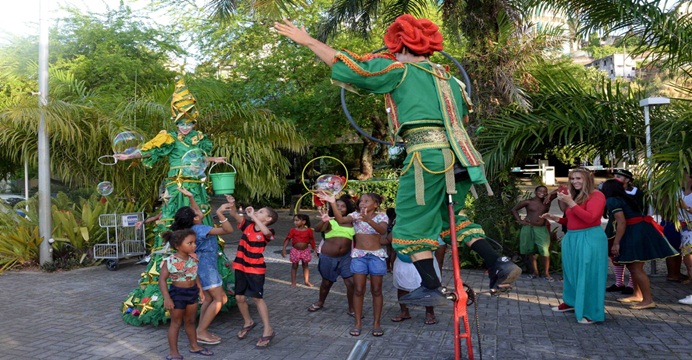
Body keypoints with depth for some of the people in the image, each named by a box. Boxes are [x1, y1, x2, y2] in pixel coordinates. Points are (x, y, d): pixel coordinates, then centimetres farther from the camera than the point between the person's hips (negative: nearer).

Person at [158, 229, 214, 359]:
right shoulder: (170, 261, -21)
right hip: (177, 293, -6)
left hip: (192, 291, 6)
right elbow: (162, 280, -17)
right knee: (176, 323, 6)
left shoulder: (193, 258, -1)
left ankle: (194, 346, 33)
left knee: (190, 321, 19)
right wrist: (167, 298, -20)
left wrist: (200, 289, 13)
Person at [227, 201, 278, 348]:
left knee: (257, 298, -7)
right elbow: (234, 214, -6)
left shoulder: (267, 232, -13)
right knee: (240, 297, 11)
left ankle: (268, 330, 2)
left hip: (256, 269, -5)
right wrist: (232, 204, -26)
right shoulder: (248, 225, 1)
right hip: (240, 267, 6)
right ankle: (248, 322, 36)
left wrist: (253, 216, -33)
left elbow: (265, 232, -38)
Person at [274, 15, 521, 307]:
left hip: (427, 154, -7)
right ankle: (499, 264, 14)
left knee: (412, 222, 7)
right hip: (459, 156, 8)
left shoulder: (399, 71, 4)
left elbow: (347, 65, 4)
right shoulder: (448, 78, 23)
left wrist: (308, 41, 12)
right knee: (449, 216, 23)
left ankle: (431, 288, 9)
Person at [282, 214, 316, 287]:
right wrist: (284, 249, -14)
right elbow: (287, 239, -7)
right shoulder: (293, 230, -9)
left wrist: (314, 249, 7)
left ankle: (307, 281, 23)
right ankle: (293, 282, 16)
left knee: (305, 265, 12)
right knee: (294, 266, 8)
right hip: (295, 250, -1)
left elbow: (311, 240, 4)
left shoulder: (309, 230, -7)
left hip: (305, 251, 1)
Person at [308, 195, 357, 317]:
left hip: (345, 257, 2)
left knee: (351, 282, -6)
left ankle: (351, 309, 11)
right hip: (328, 257, -2)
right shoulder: (330, 221, -7)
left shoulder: (351, 222, 4)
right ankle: (320, 302, 41)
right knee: (327, 282, 15)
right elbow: (318, 229, -26)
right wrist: (323, 220, -46)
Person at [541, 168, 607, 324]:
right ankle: (571, 302, 30)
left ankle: (592, 313, 1)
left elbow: (590, 218, -22)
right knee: (571, 272, 15)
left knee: (589, 275, -6)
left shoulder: (596, 195, -8)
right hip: (571, 238, 8)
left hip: (590, 239, -8)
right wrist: (555, 218, 8)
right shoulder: (574, 196, 15)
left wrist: (570, 202, -22)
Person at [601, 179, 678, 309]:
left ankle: (648, 300, -5)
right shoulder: (627, 198, 19)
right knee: (634, 267, 17)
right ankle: (638, 295, 25)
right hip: (642, 231, 10)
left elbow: (622, 222, -17)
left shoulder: (612, 201, -9)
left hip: (635, 233, -10)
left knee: (635, 268, -7)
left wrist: (616, 243, -18)